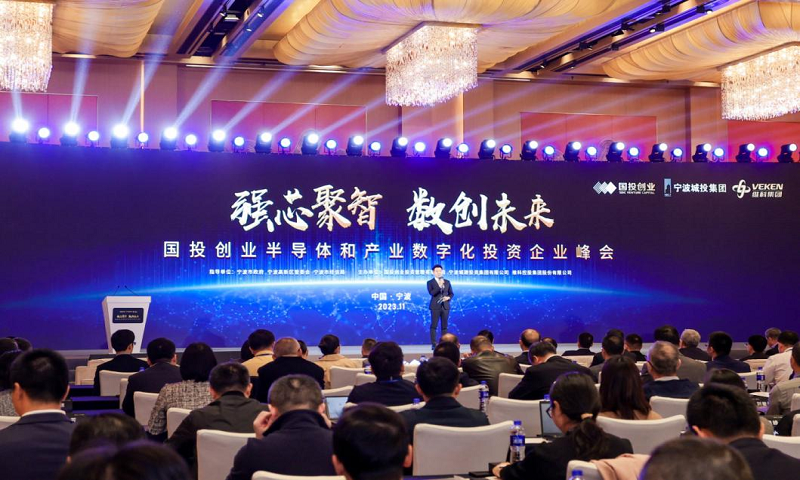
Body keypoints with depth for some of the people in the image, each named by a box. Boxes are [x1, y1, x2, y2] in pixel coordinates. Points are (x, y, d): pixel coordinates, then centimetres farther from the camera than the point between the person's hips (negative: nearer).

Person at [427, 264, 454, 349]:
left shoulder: (447, 282, 12)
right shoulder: (430, 282, 0)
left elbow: (451, 293, 14)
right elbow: (431, 293, -14)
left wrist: (448, 297, -7)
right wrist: (439, 286, -22)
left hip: (445, 306, 3)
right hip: (435, 306, -3)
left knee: (444, 326, 4)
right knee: (434, 326, -5)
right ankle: (433, 344, -4)